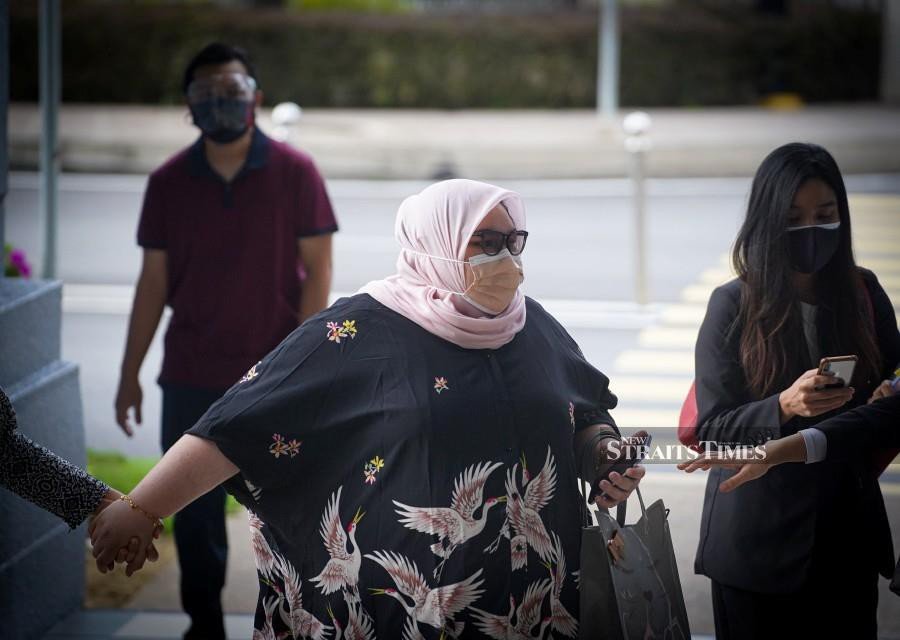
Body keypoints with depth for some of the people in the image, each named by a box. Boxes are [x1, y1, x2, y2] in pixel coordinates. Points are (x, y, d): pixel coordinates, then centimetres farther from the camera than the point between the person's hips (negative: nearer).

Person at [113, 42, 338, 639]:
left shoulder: (294, 173, -6)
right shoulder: (170, 182, 1)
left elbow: (318, 268, -6)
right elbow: (154, 281, 5)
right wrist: (130, 375, 4)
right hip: (191, 379, 3)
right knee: (195, 513, 8)